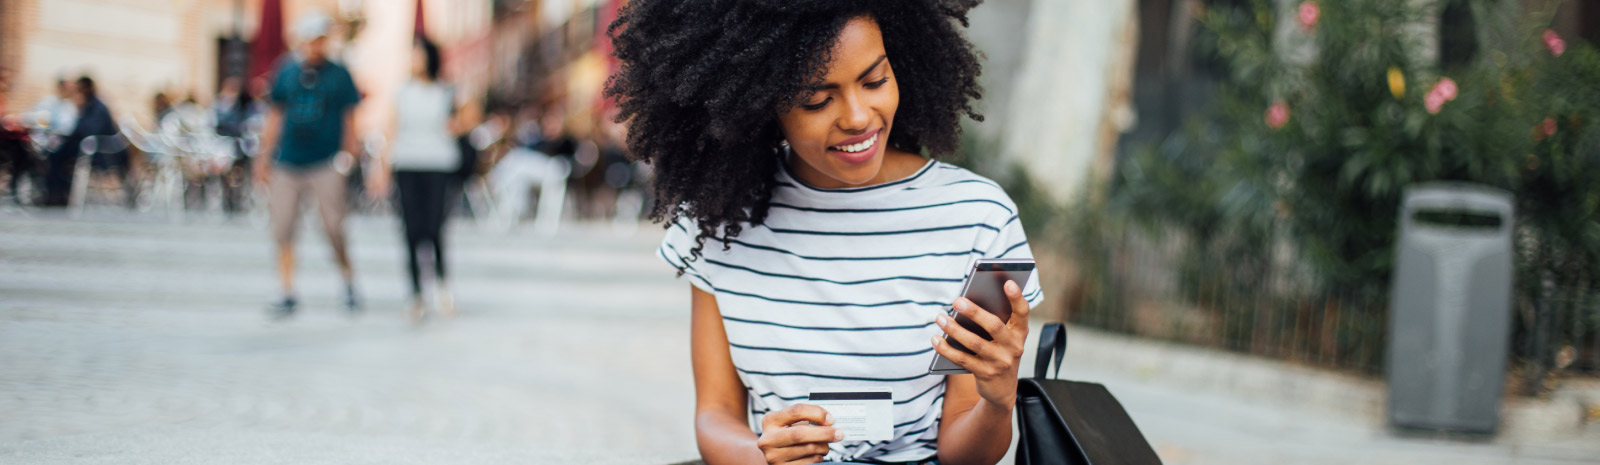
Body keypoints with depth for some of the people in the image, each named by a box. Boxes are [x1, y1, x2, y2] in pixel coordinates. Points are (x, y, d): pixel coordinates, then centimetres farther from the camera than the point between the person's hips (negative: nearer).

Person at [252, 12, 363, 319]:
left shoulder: (339, 75, 4)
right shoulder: (287, 72, 10)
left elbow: (349, 119, 6)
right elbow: (275, 116, 16)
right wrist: (264, 158, 13)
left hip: (326, 164, -3)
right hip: (287, 163, 3)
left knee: (335, 230, -5)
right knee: (282, 230, -1)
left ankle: (349, 286, 16)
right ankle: (288, 296, 8)